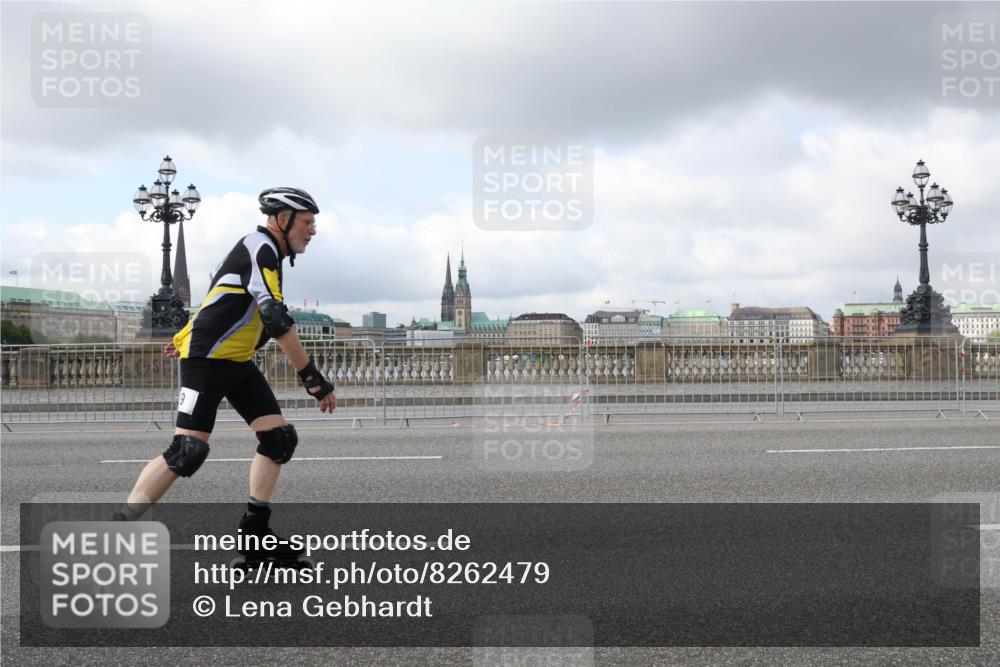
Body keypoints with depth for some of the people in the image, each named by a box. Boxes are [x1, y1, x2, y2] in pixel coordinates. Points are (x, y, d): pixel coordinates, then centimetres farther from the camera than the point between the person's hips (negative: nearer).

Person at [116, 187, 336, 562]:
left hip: (237, 362, 10)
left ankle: (253, 530, 10)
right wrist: (313, 379, -27)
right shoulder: (260, 248, -16)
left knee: (280, 438, 1)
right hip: (206, 360, -10)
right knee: (188, 450, -18)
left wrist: (185, 338, 36)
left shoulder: (265, 252, 15)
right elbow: (277, 319, -26)